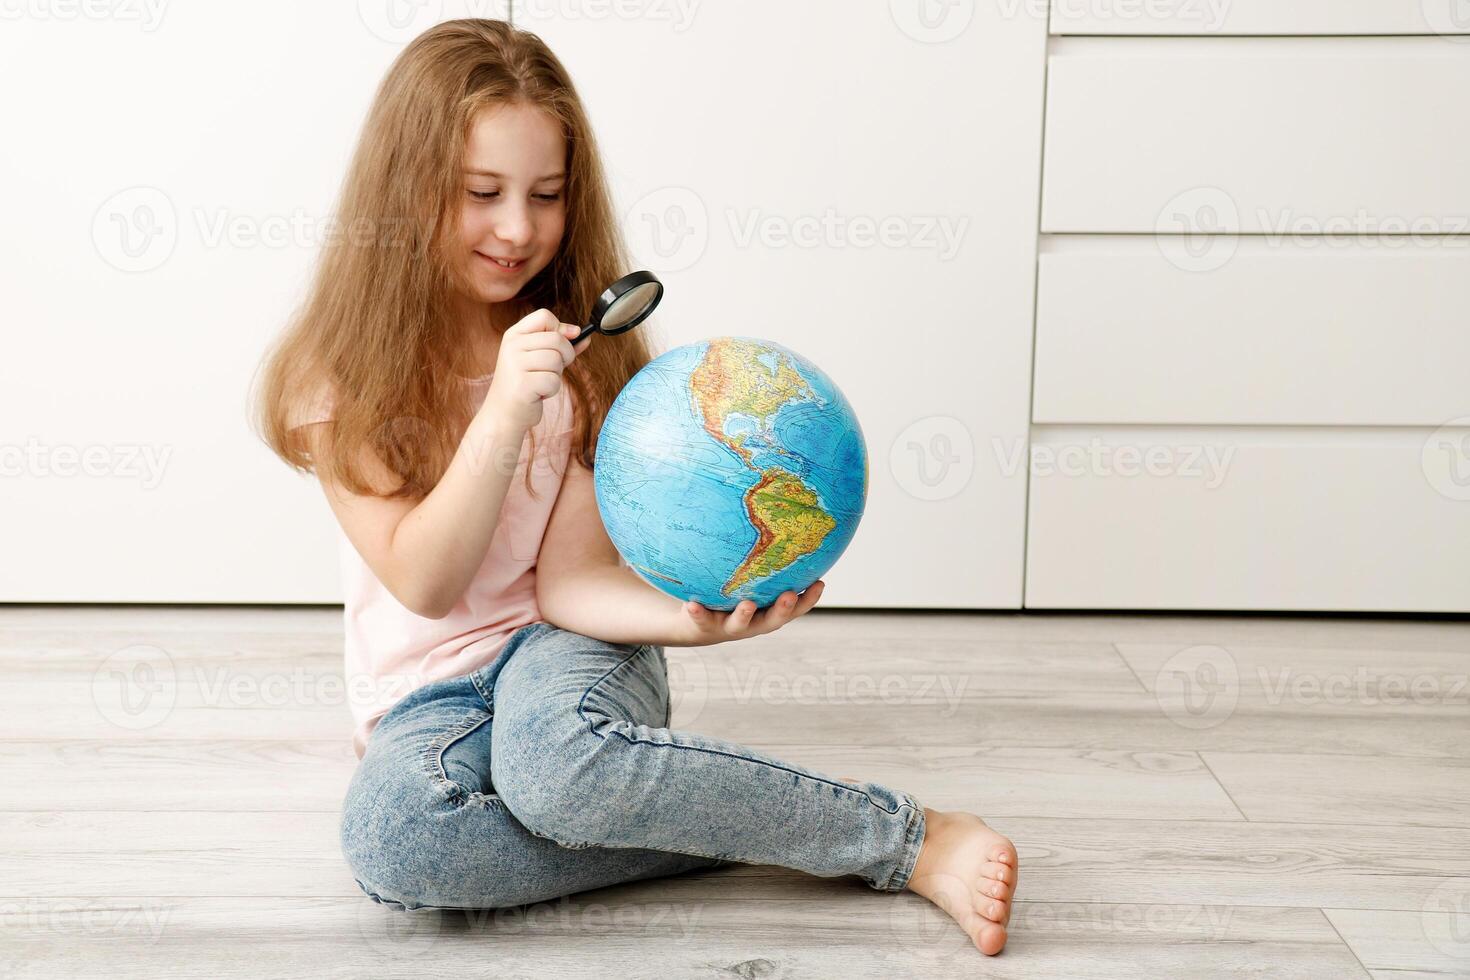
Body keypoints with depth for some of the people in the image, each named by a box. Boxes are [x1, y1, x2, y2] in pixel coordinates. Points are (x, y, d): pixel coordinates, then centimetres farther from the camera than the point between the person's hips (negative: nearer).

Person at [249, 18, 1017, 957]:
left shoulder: (575, 350, 0)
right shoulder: (340, 377, -4)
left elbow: (570, 579, -9)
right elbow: (424, 583, -13)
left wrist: (691, 618, -30)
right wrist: (504, 411, -26)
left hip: (563, 645, 0)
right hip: (429, 694, 1)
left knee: (555, 761, -38)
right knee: (390, 834, -36)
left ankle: (915, 836, -25)